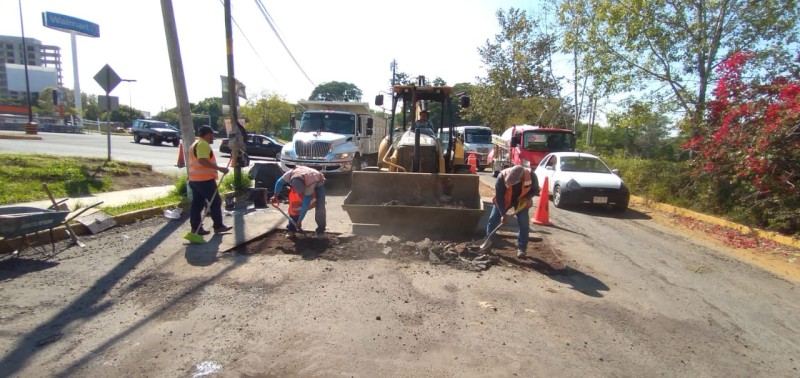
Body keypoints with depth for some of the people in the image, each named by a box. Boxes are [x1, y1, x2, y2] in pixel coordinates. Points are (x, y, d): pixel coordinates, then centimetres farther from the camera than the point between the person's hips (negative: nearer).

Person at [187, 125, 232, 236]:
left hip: (195, 179, 10)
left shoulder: (195, 144, 21)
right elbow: (203, 161, -27)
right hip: (204, 179, -10)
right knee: (215, 202, -2)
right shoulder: (203, 144, -14)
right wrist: (219, 168, -27)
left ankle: (196, 228, 11)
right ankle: (218, 226, 4)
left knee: (197, 204, 9)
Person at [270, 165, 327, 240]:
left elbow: (306, 205, -36)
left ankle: (320, 231, -4)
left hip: (318, 183, -4)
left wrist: (299, 220, -29)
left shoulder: (309, 185, -45)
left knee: (320, 207, -18)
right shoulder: (290, 174, -37)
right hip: (305, 181, 4)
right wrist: (275, 196, -7)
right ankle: (291, 229, 3)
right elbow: (279, 182, -11)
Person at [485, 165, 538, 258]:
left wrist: (526, 197, -29)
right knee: (493, 219, 1)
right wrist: (503, 213, -28)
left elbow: (535, 189, -10)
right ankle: (488, 240, 21)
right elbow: (499, 197, -28)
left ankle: (521, 248, 3)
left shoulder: (530, 176, -32)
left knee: (524, 224, -8)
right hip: (503, 201, 0)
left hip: (521, 202, 0)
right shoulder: (502, 176, -35)